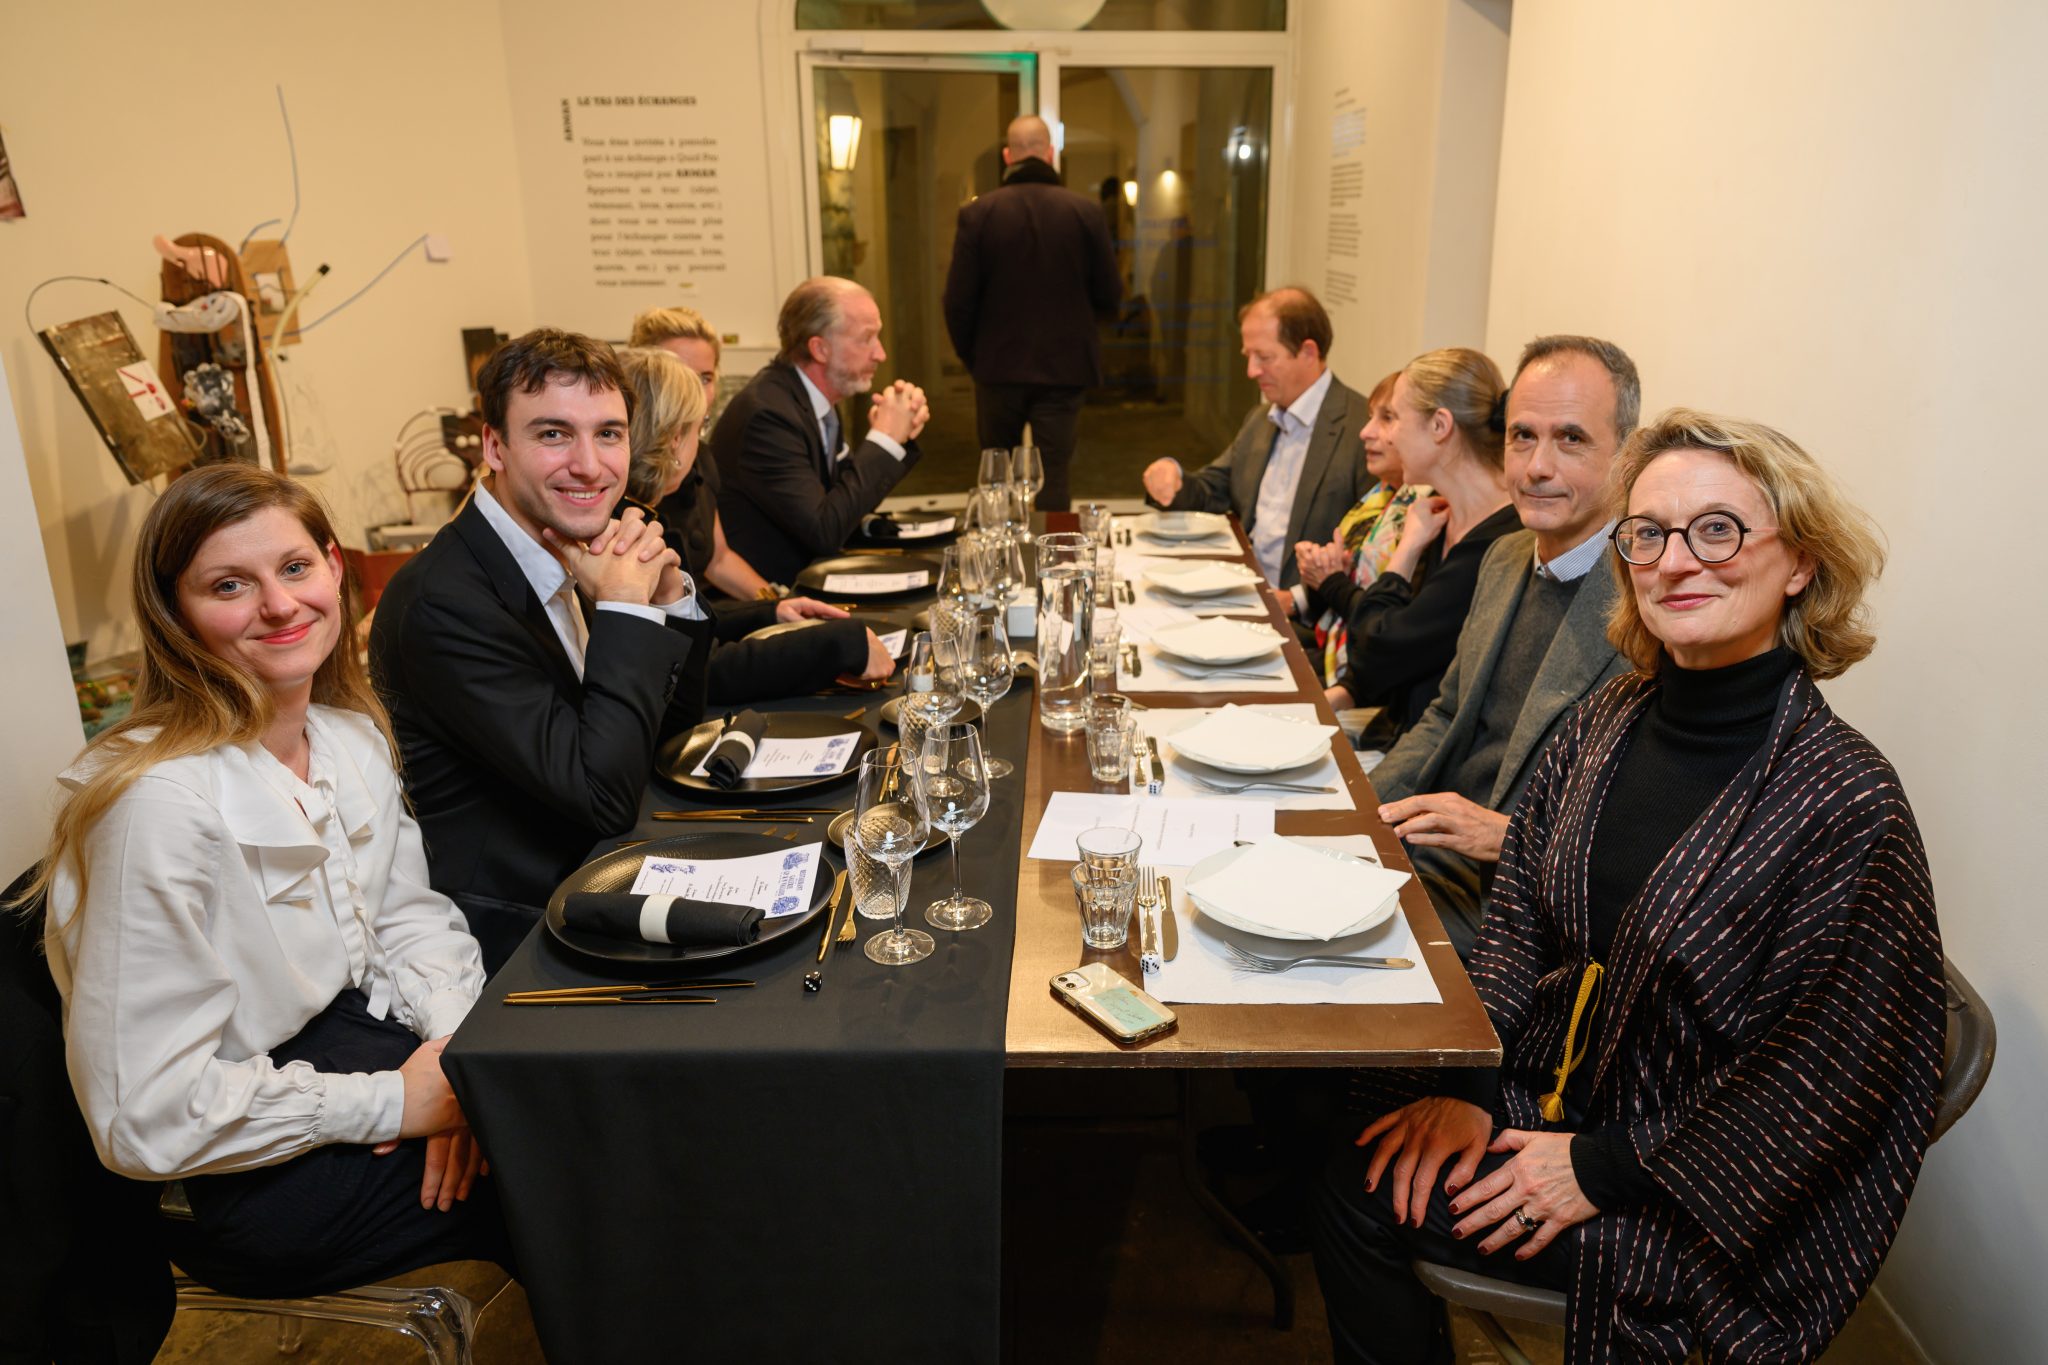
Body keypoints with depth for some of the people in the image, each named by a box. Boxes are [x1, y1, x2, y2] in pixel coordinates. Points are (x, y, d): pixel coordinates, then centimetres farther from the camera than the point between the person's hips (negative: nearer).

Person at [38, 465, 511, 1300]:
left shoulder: (353, 733, -2)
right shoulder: (161, 802, -26)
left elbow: (409, 915, 7)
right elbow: (142, 1118, -24)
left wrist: (457, 1042, -12)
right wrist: (395, 1102, -20)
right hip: (248, 1177, -7)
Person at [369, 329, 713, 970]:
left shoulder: (568, 549, 1)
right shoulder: (445, 603, -23)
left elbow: (672, 724, 8)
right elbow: (605, 793, -25)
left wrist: (667, 595, -9)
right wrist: (626, 605, -21)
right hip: (509, 934, -8)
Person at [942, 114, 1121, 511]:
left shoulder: (977, 213, -7)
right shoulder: (1086, 211, -6)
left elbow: (958, 300, -6)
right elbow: (1110, 297, 0)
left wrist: (970, 356, 10)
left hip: (998, 367, 1)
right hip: (1064, 368, 0)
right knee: (1053, 479, 5)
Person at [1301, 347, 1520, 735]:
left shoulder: (1500, 545, -23)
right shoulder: (1441, 520, 7)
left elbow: (1377, 653, -18)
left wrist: (1408, 547, -7)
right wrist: (1337, 695, 1)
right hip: (1398, 731, 8)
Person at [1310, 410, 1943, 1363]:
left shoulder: (1846, 802, -22)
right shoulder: (1610, 720, -3)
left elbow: (1824, 1080, -19)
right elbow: (1517, 919, 4)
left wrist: (1605, 1171, -16)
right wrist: (1462, 1085, -6)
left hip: (1700, 1202, -6)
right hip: (1546, 1093, 6)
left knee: (1369, 1192, -12)